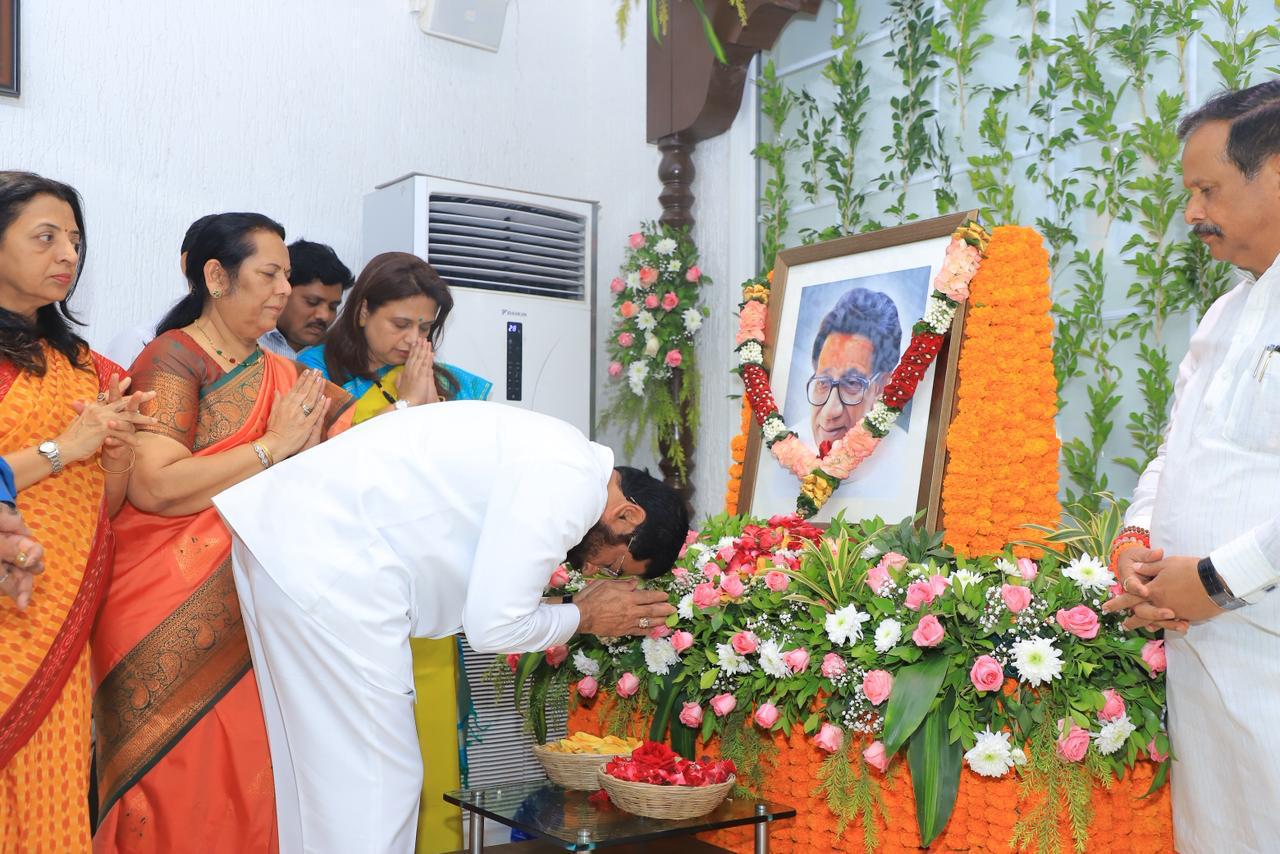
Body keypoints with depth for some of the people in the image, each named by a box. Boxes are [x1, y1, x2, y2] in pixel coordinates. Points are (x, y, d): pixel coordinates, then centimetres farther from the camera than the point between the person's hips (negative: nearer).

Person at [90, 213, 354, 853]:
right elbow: (154, 485, -19)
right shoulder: (172, 358, -6)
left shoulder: (282, 375, 13)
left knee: (245, 774, 8)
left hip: (248, 618, 6)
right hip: (170, 620, -5)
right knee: (178, 776, 1)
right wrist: (272, 446, -12)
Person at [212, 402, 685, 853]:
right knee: (370, 786, -1)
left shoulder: (546, 453, 15)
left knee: (321, 772, 19)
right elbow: (493, 626, -13)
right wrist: (585, 617, 3)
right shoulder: (571, 479, -14)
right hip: (325, 564, -10)